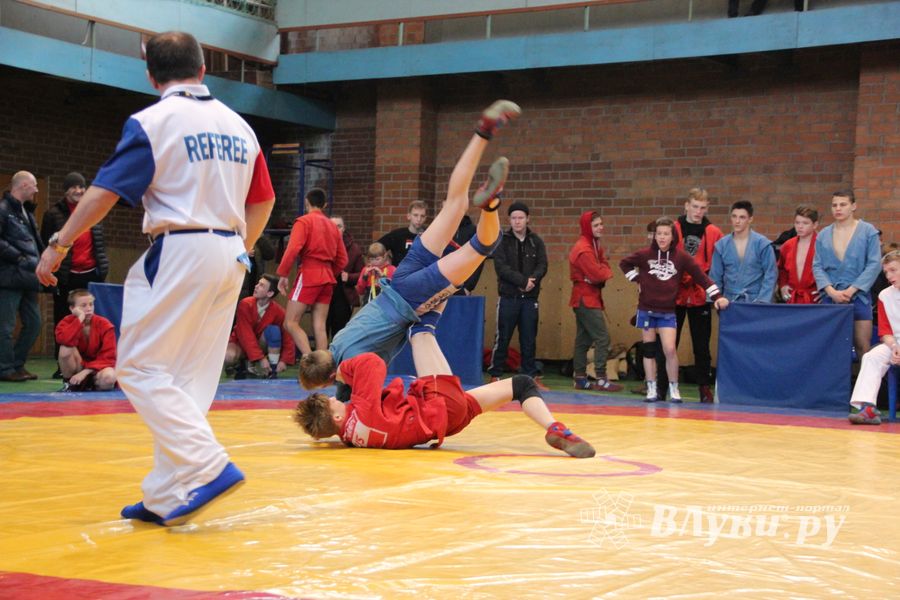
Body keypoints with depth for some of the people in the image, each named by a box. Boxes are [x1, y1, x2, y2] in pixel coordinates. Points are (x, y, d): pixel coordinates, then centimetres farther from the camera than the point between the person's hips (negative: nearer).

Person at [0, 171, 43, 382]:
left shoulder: (26, 213, 21)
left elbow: (36, 243, 21)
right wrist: (18, 257, -19)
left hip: (27, 277, 9)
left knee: (33, 323, 9)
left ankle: (17, 365, 19)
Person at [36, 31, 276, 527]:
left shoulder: (152, 122, -7)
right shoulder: (237, 125, 12)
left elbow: (105, 192, -10)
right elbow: (263, 201, 17)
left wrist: (58, 244, -3)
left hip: (179, 253, -7)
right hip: (230, 256, 7)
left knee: (139, 369, -1)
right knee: (190, 379, 10)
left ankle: (209, 467, -14)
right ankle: (166, 496, 12)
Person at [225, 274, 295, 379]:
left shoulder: (278, 312, -17)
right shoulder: (245, 305, -21)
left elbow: (288, 338, -14)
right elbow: (246, 335, -25)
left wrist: (284, 360, -28)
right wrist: (261, 358, -31)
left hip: (260, 345, 1)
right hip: (241, 344, -1)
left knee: (274, 330, -29)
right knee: (228, 356, -35)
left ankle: (272, 370, -19)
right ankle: (239, 366, 4)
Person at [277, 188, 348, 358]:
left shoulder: (304, 221, -3)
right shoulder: (332, 226, 15)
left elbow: (293, 249, -17)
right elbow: (342, 259, 13)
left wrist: (283, 274, -12)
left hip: (309, 274, -6)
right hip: (327, 277, 6)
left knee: (290, 322, -3)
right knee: (319, 326, 6)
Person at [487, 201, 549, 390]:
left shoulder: (536, 241, 8)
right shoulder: (502, 240, 0)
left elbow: (542, 266, 1)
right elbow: (501, 267, -11)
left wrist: (532, 280, -19)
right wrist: (523, 280, -20)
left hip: (530, 297, 2)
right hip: (508, 296, -2)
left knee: (529, 339, 7)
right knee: (502, 337, 1)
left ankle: (531, 376, 13)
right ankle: (495, 375, 10)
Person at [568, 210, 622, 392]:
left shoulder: (594, 245, 15)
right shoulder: (584, 250, -17)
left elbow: (604, 267, 8)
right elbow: (598, 275, -24)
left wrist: (602, 271, -12)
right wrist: (605, 271, -5)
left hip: (585, 299, 10)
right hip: (586, 300, -10)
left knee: (584, 339, 12)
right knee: (602, 338, -12)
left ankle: (580, 378, 16)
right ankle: (601, 379, -13)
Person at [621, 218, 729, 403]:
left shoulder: (681, 257, -6)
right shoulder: (645, 254, -5)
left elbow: (700, 276, -4)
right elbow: (625, 263, 10)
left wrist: (717, 296, -7)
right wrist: (636, 278, 0)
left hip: (668, 312, -1)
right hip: (646, 310, 1)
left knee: (670, 349, -11)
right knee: (649, 350, 6)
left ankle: (674, 388, 4)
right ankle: (651, 389, 15)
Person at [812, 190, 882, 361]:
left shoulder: (868, 231, 0)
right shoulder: (823, 235, 8)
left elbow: (874, 264, -5)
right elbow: (817, 266, 5)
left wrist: (851, 290, -11)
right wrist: (831, 291, -10)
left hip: (858, 296, -3)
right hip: (830, 296, 3)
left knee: (862, 347, -5)